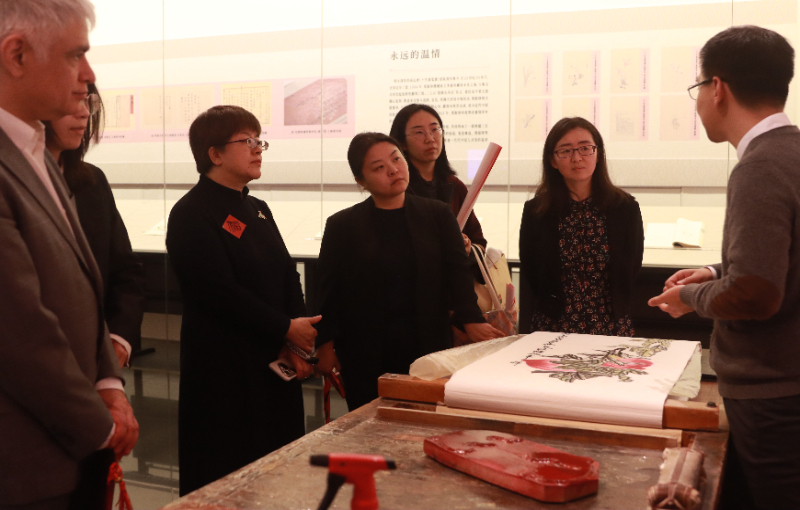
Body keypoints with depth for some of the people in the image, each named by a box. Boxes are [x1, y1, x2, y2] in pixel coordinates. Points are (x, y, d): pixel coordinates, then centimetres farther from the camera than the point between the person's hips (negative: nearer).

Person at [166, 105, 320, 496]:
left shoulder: (257, 210, 15)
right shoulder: (191, 214, -10)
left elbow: (288, 277, 10)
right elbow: (219, 292, -18)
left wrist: (297, 344, -4)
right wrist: (286, 330, -13)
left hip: (276, 362, 8)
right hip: (224, 370, -7)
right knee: (226, 480, 1)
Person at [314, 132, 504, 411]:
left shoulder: (438, 215, 7)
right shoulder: (342, 225, 3)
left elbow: (457, 271, 1)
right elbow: (328, 291, 3)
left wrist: (471, 319, -14)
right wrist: (326, 345, -2)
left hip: (428, 347, 1)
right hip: (365, 355, -1)